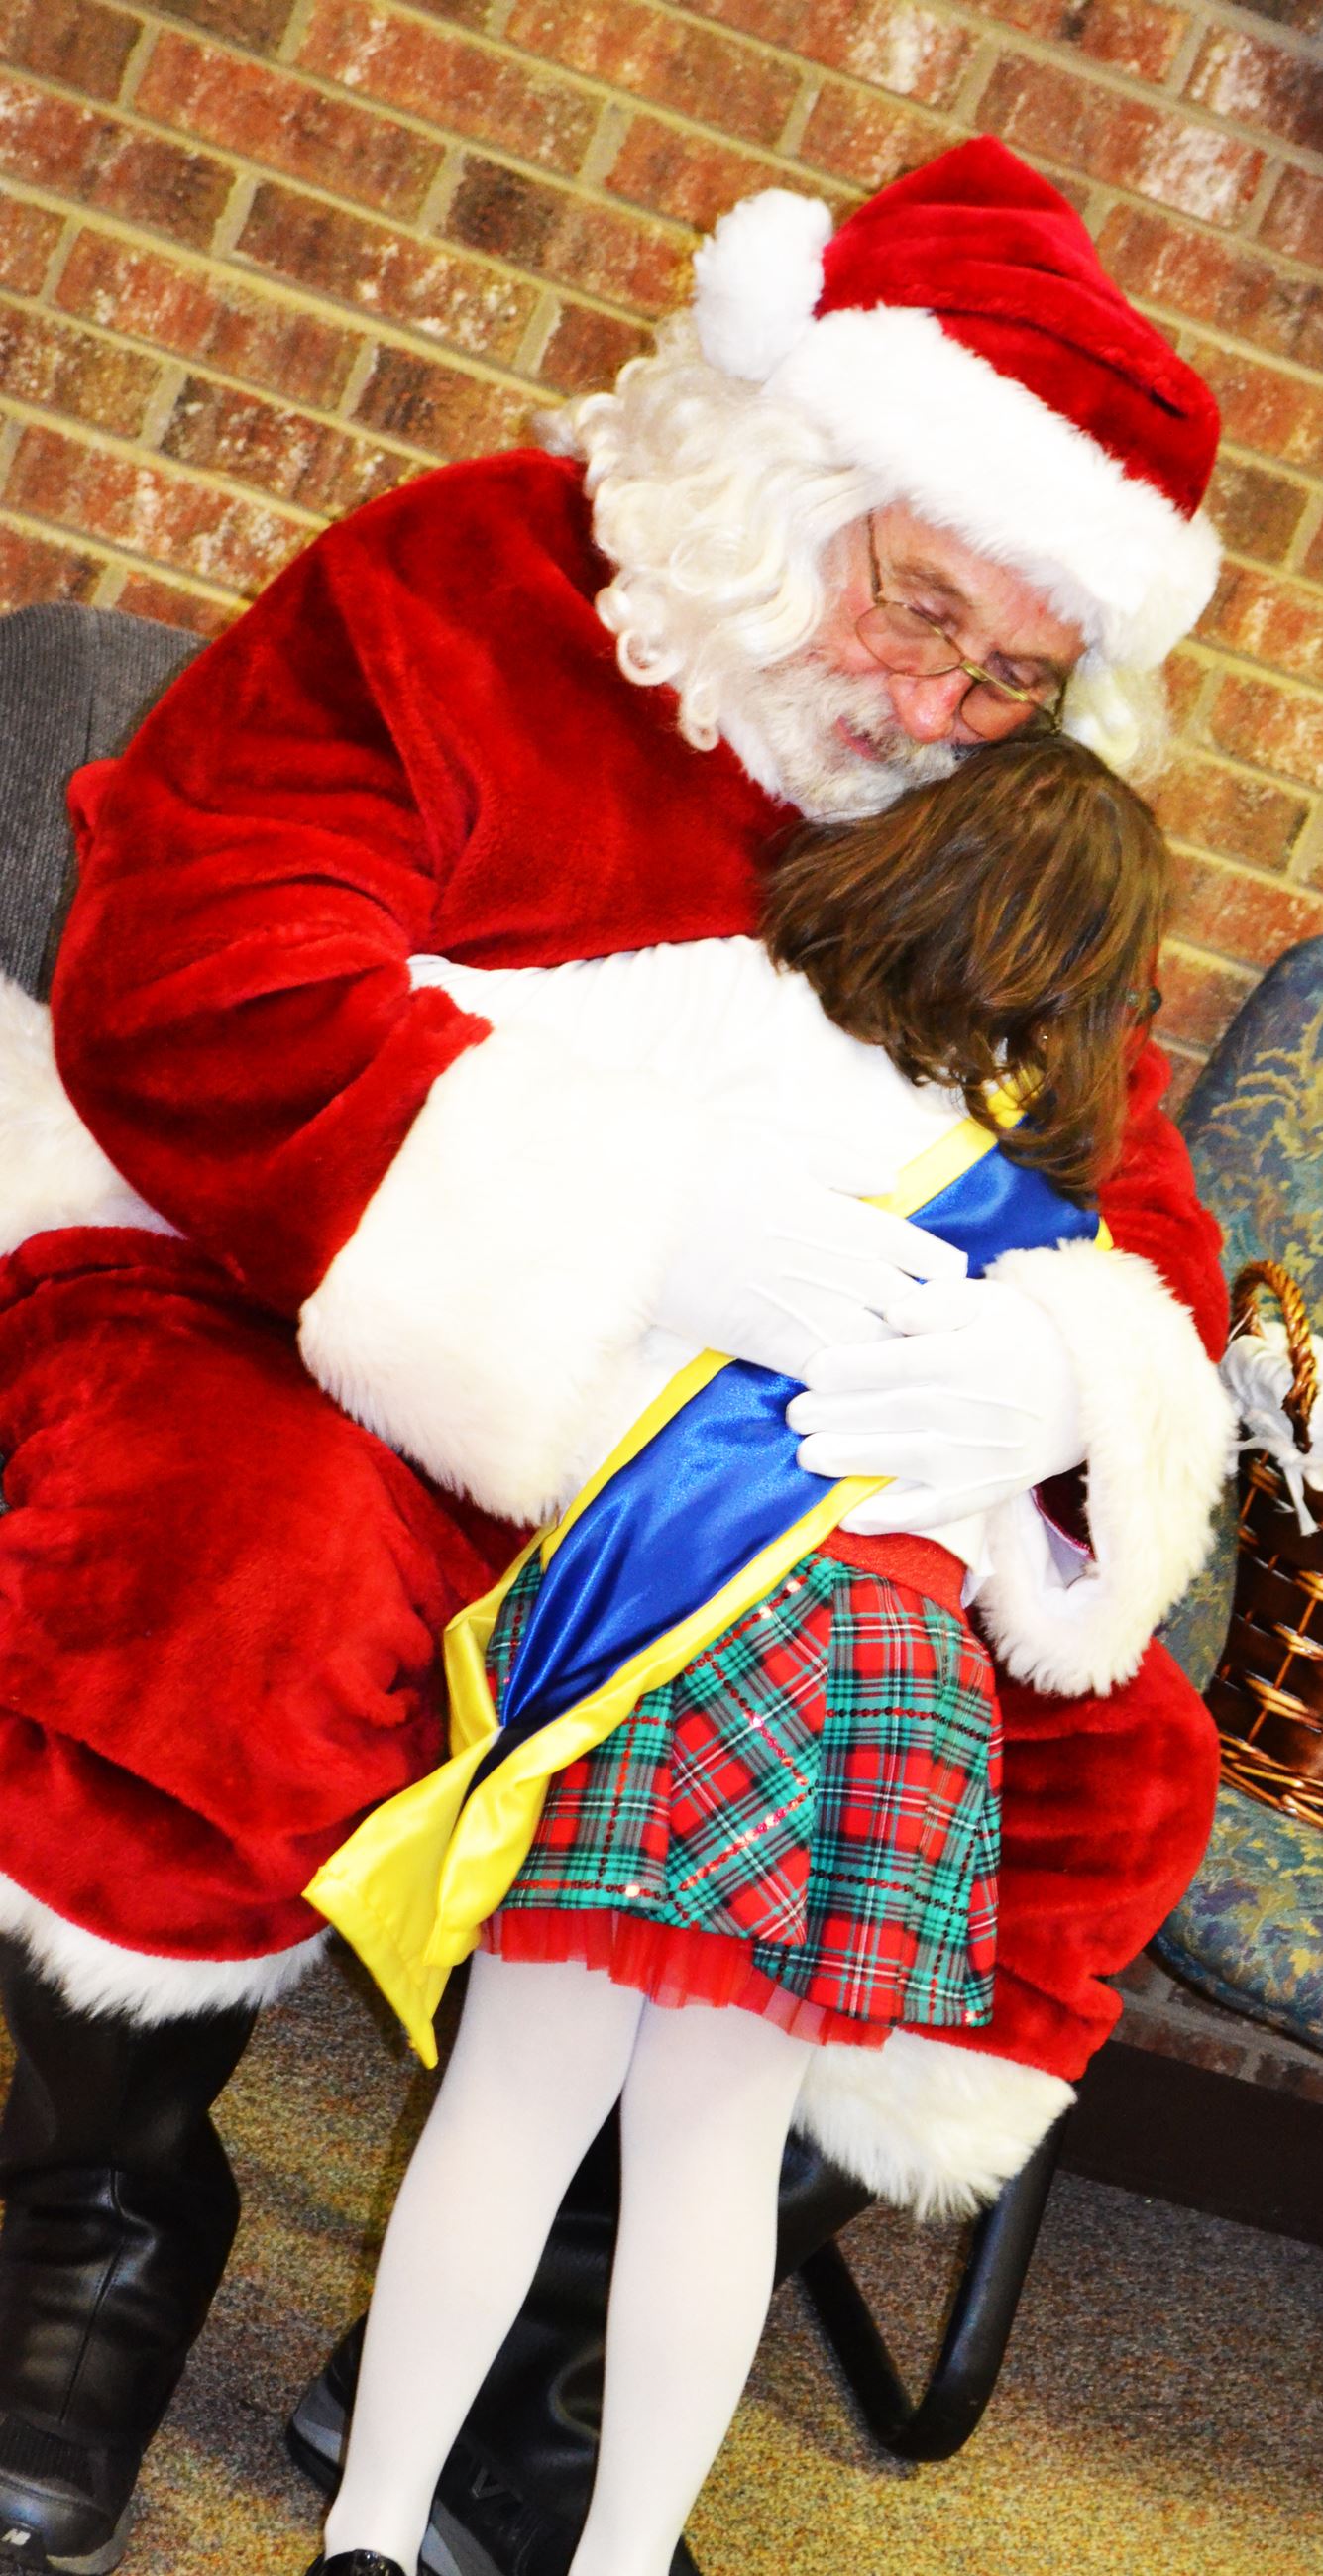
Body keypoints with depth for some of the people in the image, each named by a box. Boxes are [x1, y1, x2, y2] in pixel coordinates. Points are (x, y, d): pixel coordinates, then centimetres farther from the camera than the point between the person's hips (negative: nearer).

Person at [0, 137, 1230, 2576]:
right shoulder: (463, 600, -13)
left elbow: (1121, 1187, 3)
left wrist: (1044, 1370, -25)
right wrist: (687, 1236, -36)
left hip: (743, 1460, 6)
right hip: (286, 1319, -5)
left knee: (1107, 1757, -8)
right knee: (244, 1581, -38)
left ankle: (529, 2329, 5)